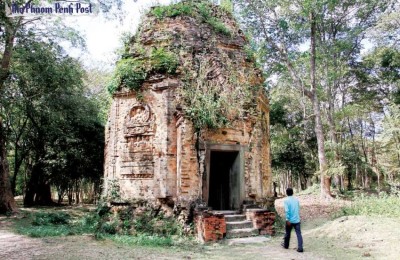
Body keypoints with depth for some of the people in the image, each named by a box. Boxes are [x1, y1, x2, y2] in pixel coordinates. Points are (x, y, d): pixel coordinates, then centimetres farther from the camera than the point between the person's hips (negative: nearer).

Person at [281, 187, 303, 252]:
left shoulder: (286, 201, -10)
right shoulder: (296, 199, 4)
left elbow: (286, 211, -18)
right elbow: (299, 209, 13)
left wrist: (287, 220, -16)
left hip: (290, 220, -3)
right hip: (297, 220, 3)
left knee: (287, 233, 15)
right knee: (299, 234, 1)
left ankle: (286, 245, 33)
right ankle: (300, 248, -7)